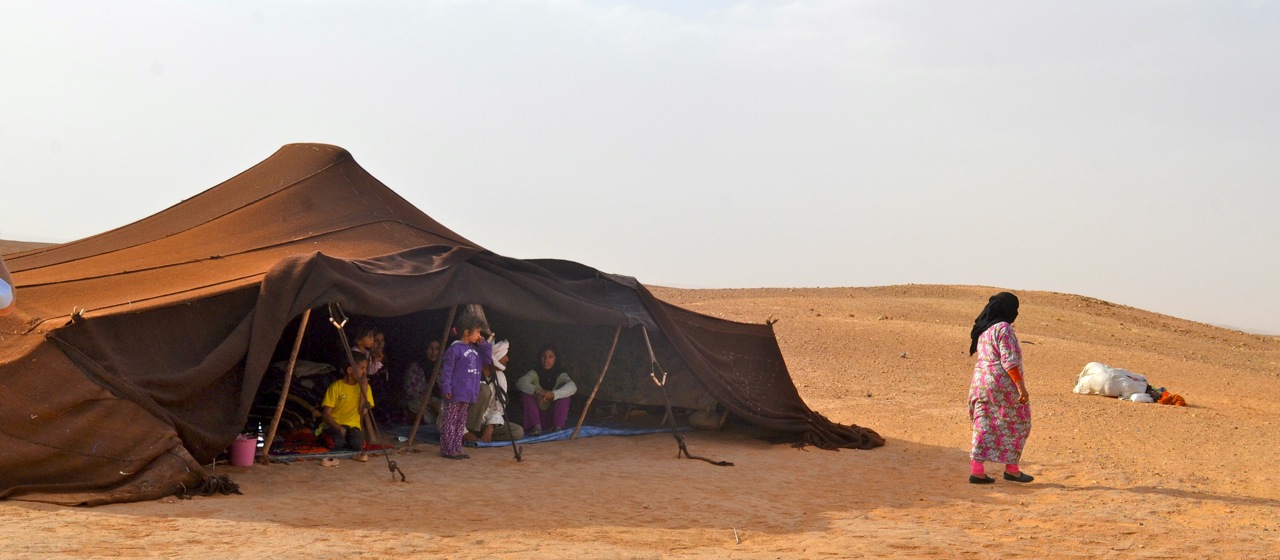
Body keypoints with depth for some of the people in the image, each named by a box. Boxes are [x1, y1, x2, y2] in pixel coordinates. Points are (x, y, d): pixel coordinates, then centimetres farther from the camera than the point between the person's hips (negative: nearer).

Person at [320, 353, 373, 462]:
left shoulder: (364, 387, 6)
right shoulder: (336, 387, -5)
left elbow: (363, 411, -7)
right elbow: (327, 415, -6)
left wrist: (364, 390, -12)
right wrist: (339, 428, -21)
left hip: (353, 426, 1)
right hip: (334, 425, -1)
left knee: (357, 443, -35)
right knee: (338, 443, -36)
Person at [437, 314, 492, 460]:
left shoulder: (476, 349, 13)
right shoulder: (455, 349, -13)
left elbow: (488, 359, 15)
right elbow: (446, 370, -15)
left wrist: (484, 344, 4)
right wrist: (446, 388, -20)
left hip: (467, 395, 9)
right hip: (454, 393, -9)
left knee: (461, 422, 12)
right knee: (450, 422, -2)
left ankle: (456, 449, 18)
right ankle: (447, 450, 1)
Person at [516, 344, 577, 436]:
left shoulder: (560, 375, -6)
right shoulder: (535, 373, -2)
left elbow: (572, 387, -28)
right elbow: (520, 383, -22)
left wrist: (553, 394, -47)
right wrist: (536, 390, -42)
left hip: (553, 416, -1)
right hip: (538, 414, 1)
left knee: (564, 392, -22)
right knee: (526, 392, -20)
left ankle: (558, 427, -27)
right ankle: (536, 426, -26)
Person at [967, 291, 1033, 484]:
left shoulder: (983, 329, 12)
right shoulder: (1003, 328, -14)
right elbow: (1009, 360, -19)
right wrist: (1021, 386, -19)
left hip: (981, 379, 8)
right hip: (1002, 382, -8)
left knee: (984, 425, 7)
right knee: (1015, 425, 7)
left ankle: (976, 470, 1)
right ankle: (1011, 469, 13)